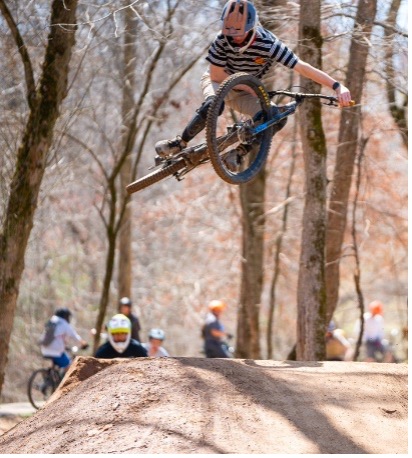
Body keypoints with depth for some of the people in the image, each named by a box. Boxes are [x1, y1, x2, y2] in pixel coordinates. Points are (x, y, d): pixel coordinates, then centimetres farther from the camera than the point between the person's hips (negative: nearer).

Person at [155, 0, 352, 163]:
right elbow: (217, 75, -19)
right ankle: (179, 144, -21)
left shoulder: (268, 44, -28)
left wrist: (338, 86, -43)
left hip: (246, 94, 2)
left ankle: (237, 153, -11)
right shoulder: (223, 40, -25)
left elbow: (303, 67, -33)